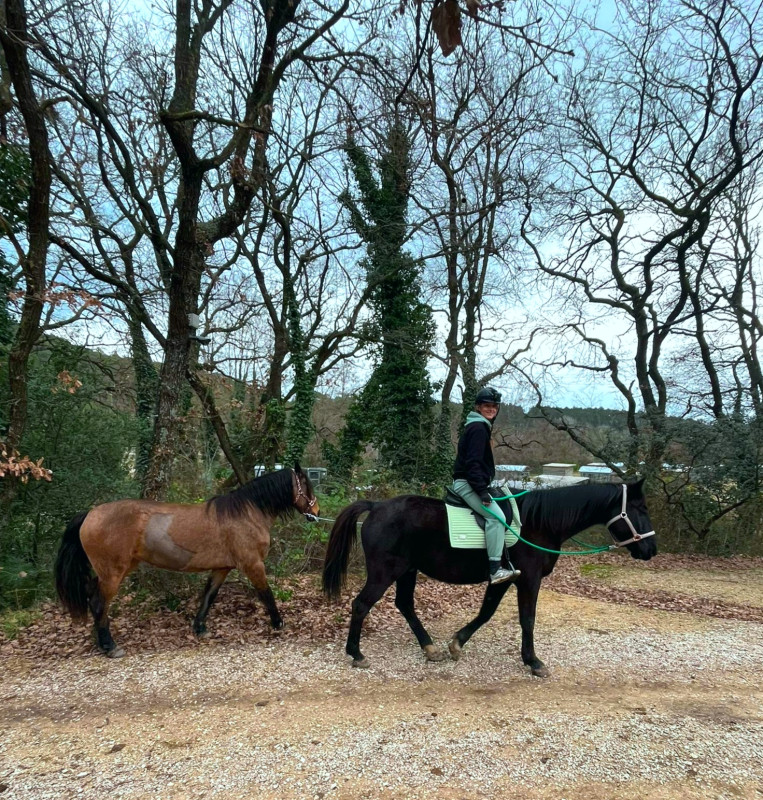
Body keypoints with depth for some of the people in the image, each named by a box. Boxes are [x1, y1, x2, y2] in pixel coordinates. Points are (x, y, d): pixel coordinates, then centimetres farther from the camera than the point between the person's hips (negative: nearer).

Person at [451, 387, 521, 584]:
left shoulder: (480, 426, 19)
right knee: (496, 516, -20)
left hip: (468, 482, 11)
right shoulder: (478, 428, -13)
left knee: (496, 517, 15)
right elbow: (473, 463, -22)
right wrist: (482, 491, -24)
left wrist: (483, 488, 22)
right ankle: (495, 569, -23)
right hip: (467, 483, -11)